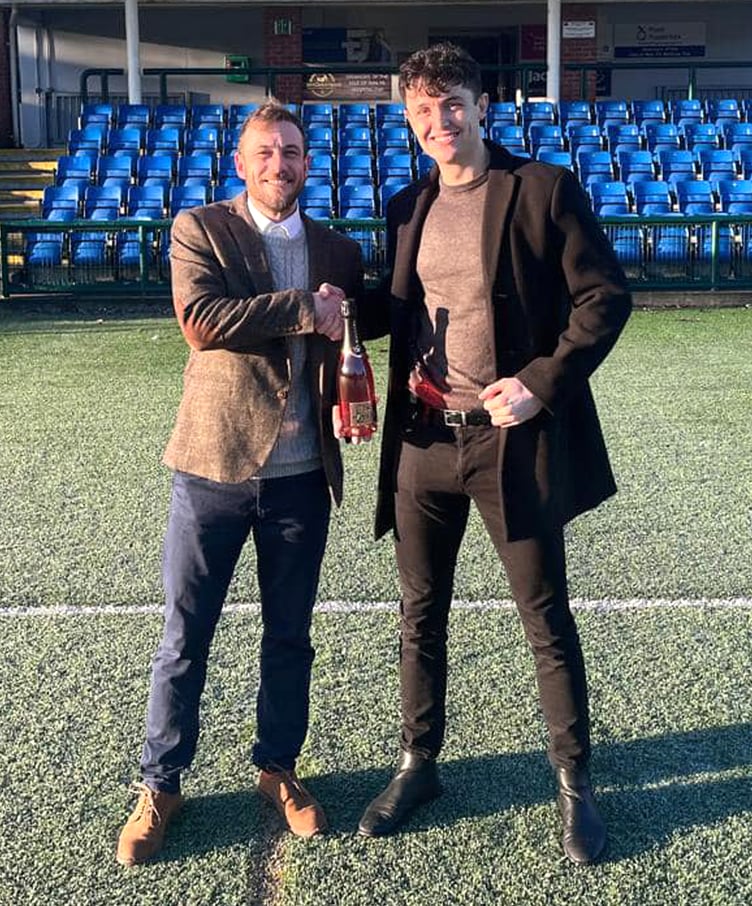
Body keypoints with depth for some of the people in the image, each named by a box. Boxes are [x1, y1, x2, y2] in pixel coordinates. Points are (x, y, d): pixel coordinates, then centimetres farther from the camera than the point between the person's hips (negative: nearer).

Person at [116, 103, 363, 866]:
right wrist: (304, 309, -18)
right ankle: (159, 786, 23)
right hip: (214, 465, -3)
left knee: (289, 635, 14)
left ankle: (278, 769, 32)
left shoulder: (337, 250, 10)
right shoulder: (200, 229, -1)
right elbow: (200, 317, -18)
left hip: (302, 474, 3)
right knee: (185, 636, 7)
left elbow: (350, 338, 15)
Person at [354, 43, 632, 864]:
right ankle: (418, 765, 31)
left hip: (511, 440, -5)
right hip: (423, 438, 5)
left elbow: (605, 296, -8)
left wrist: (542, 383, -17)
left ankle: (574, 783, 23)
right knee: (420, 614, 14)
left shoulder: (542, 189, -5)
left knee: (547, 621, 6)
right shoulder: (407, 208, 11)